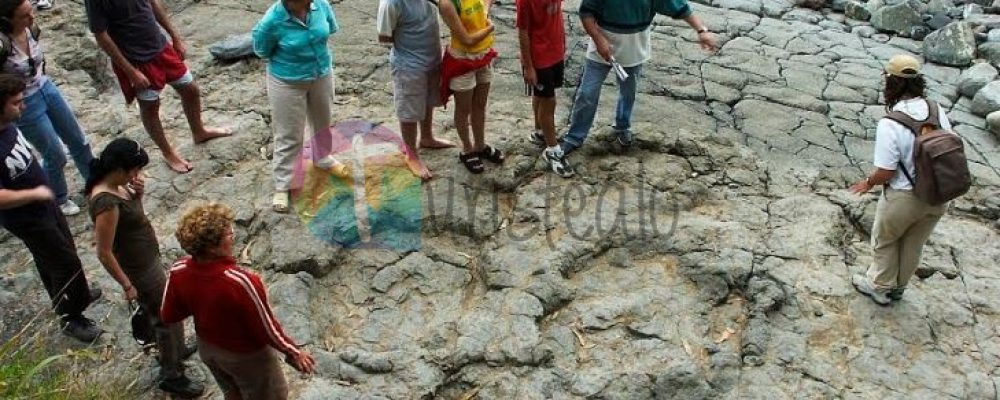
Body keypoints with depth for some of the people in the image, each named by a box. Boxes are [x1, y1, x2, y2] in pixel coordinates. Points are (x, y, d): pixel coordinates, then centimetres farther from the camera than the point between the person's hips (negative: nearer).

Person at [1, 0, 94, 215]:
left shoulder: (29, 29, -11)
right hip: (25, 106, -6)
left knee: (78, 141, 20)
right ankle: (58, 200, 36)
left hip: (47, 89, 6)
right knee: (56, 156, 9)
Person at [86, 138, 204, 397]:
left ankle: (169, 349, 52)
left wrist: (137, 193, -8)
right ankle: (172, 376, 23)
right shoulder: (106, 203, -33)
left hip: (146, 259, 9)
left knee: (156, 311, 29)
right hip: (139, 269, -9)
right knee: (168, 317, 7)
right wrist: (127, 285, -20)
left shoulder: (114, 185, -7)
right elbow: (104, 253, -28)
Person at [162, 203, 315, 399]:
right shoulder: (240, 281, -39)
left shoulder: (178, 272, -22)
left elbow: (168, 316, -4)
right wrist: (294, 352, -11)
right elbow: (267, 328, -26)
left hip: (207, 348, 5)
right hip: (246, 355, -5)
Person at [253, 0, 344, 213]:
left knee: (322, 122, 26)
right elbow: (262, 52, -11)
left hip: (322, 75, 5)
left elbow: (331, 28, 4)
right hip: (287, 83, -5)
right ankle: (281, 186, 20)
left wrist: (312, 47, -4)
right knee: (288, 136, 4)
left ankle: (322, 158, 54)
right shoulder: (272, 21, -28)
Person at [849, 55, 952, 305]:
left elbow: (885, 173, -22)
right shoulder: (937, 111, -9)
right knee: (914, 244, 26)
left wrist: (868, 183, -1)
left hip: (903, 198, -5)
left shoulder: (890, 125, -26)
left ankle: (879, 287, 39)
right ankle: (898, 286, 47)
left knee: (885, 242, 22)